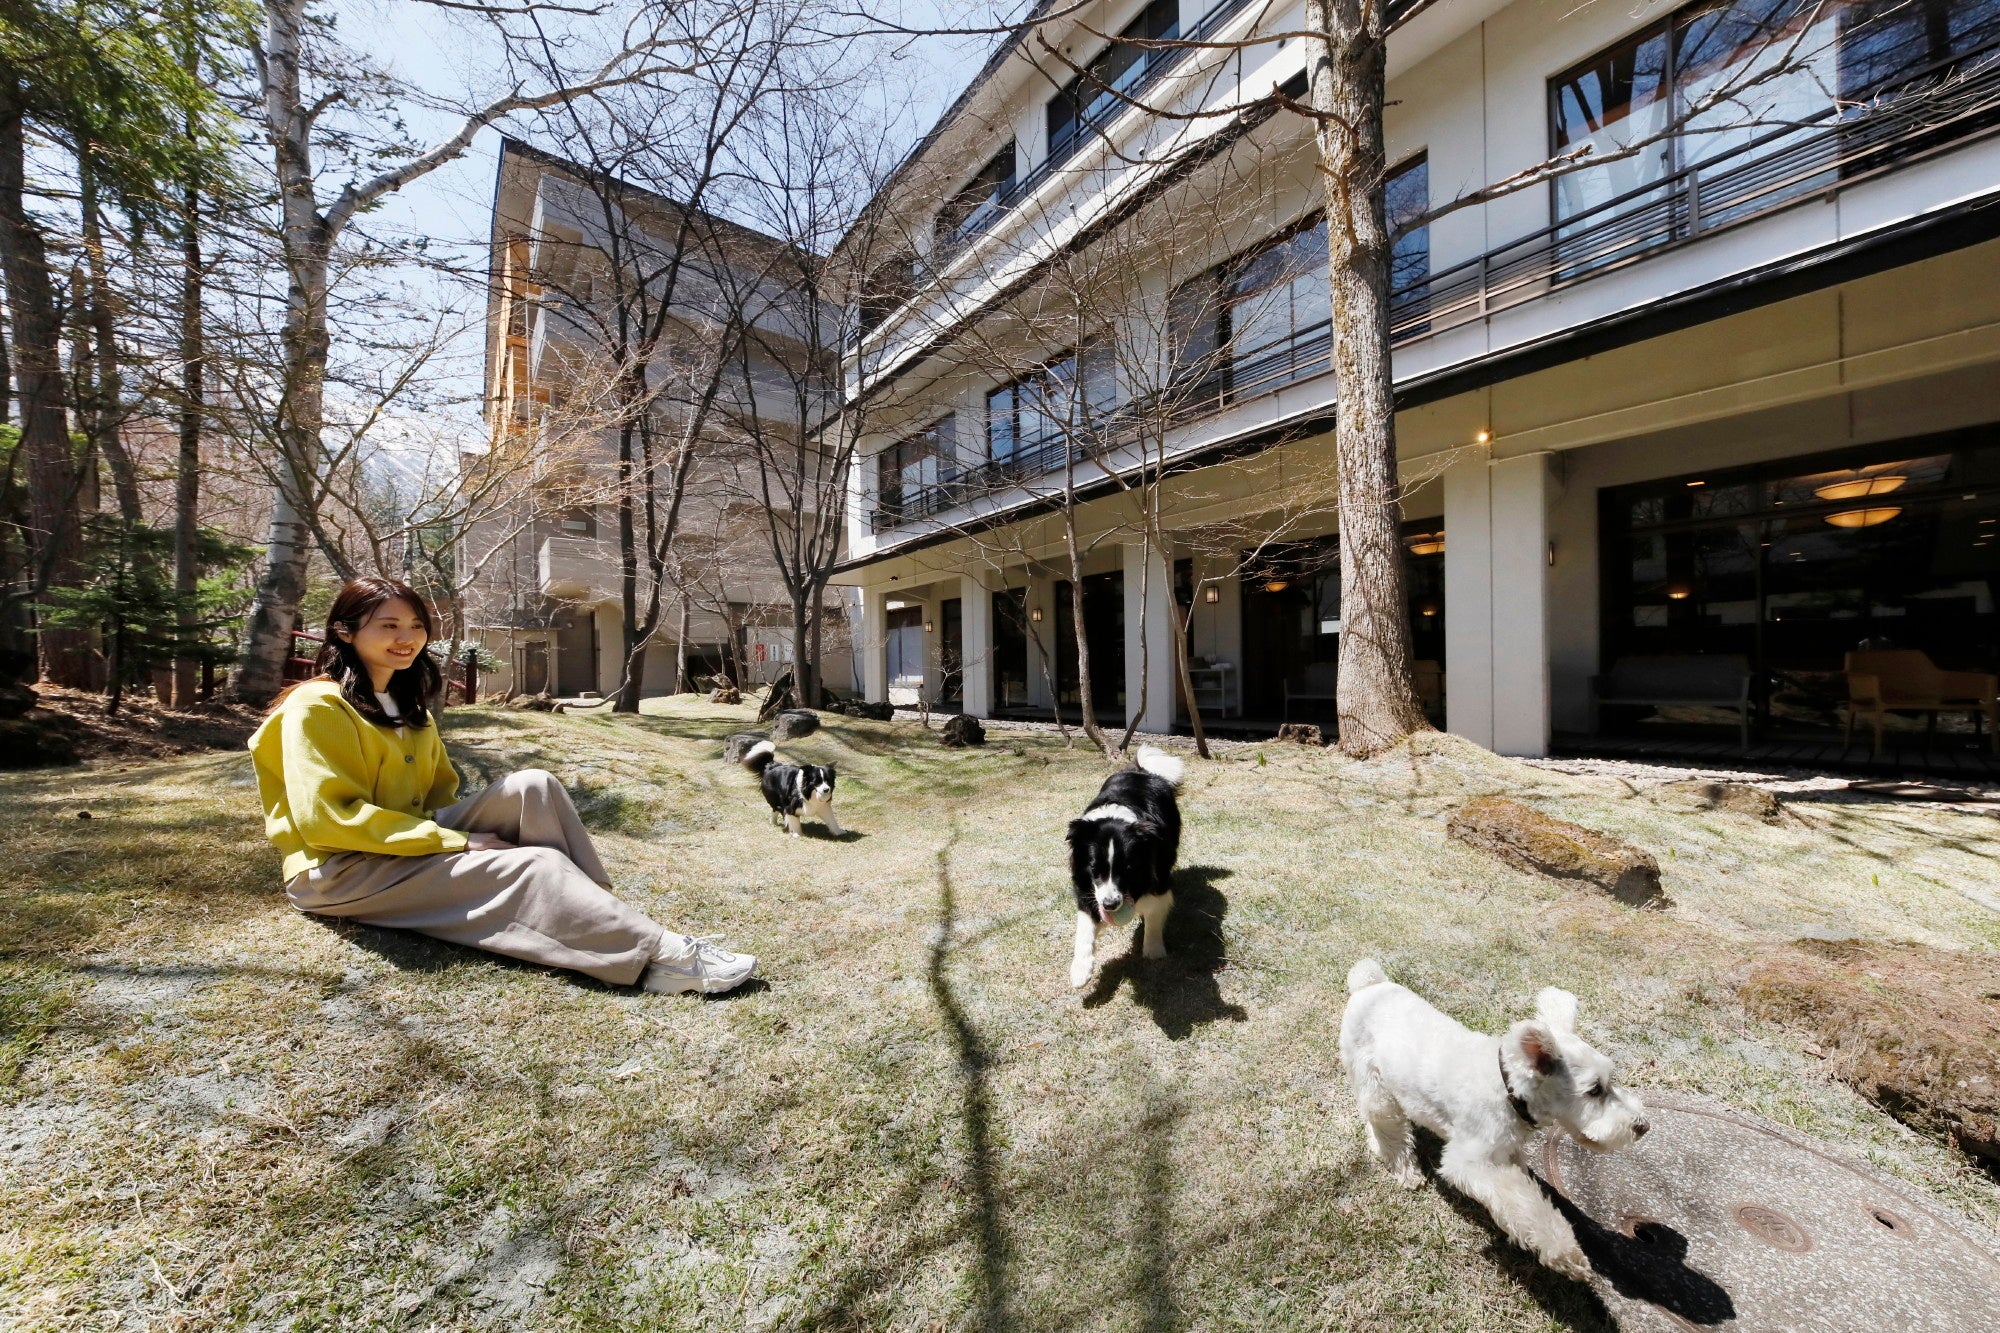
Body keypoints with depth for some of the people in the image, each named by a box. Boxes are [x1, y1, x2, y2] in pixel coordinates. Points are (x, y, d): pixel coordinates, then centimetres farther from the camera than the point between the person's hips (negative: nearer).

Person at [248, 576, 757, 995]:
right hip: (339, 872, -7)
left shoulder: (410, 707, 13)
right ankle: (662, 956, -28)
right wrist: (455, 840, -22)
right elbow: (327, 818, -21)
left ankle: (602, 917, -25)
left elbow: (439, 787, 18)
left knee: (532, 788, -19)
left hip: (413, 843, 7)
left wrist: (449, 831, -5)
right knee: (534, 866, -27)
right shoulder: (318, 706, -13)